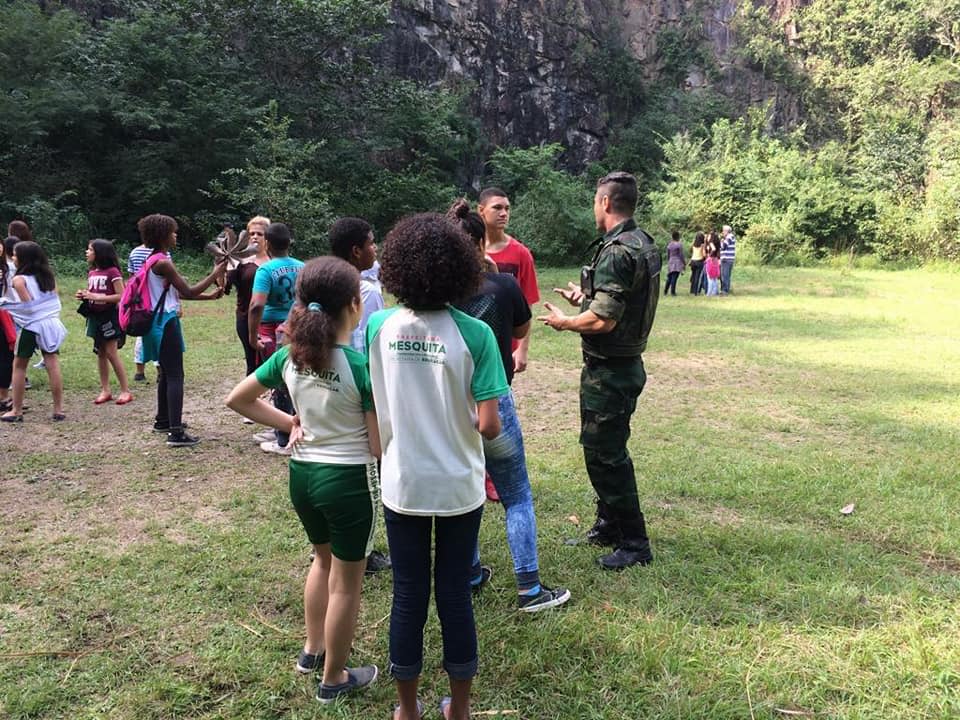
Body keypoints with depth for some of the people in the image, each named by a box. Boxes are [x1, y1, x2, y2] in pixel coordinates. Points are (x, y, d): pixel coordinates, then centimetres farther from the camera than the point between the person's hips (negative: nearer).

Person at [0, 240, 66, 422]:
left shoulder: (19, 280, -9)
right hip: (51, 324, 5)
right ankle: (58, 410, 3)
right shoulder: (48, 276, 8)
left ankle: (16, 411, 14)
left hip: (31, 327, -4)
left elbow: (28, 306, -14)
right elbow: (54, 300, 8)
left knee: (19, 366, 9)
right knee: (53, 366, 3)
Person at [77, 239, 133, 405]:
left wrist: (96, 297, -21)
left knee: (111, 353, -7)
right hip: (95, 316, 7)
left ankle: (125, 390, 2)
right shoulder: (91, 273, 9)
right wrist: (83, 296, -1)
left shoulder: (112, 272, -13)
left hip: (109, 316, -7)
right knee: (101, 353, 10)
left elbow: (121, 296, -17)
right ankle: (105, 390, 17)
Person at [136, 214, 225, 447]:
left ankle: (163, 420, 33)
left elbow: (178, 292, 16)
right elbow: (188, 292, -18)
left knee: (166, 372, 21)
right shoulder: (163, 263, -18)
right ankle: (176, 432, -12)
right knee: (175, 375, -10)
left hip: (160, 321, 10)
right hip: (166, 323, -10)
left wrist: (208, 296, 13)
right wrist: (215, 275, -10)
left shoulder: (156, 260, 13)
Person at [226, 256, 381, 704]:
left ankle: (312, 650, 46)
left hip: (302, 472, 6)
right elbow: (379, 445, -17)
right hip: (350, 479, -6)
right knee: (346, 582, 13)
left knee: (323, 560, 30)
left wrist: (289, 423, 7)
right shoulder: (363, 365, -21)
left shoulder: (289, 356, -4)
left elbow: (237, 399, 6)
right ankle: (334, 679, 30)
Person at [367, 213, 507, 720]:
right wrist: (489, 424, 5)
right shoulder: (474, 334, -16)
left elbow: (374, 412, -2)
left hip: (402, 486, 2)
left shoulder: (378, 327, -9)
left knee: (408, 597, 15)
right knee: (455, 595, 14)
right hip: (458, 487, -1)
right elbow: (488, 426, -17)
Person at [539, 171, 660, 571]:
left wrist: (564, 322, -10)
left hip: (609, 371, -10)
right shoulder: (644, 244, 9)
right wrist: (586, 297, 21)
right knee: (606, 449, 21)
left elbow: (603, 321, -26)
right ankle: (609, 524, 35)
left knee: (605, 455, -1)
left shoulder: (616, 253, -23)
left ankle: (634, 543, 10)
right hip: (627, 363, 10)